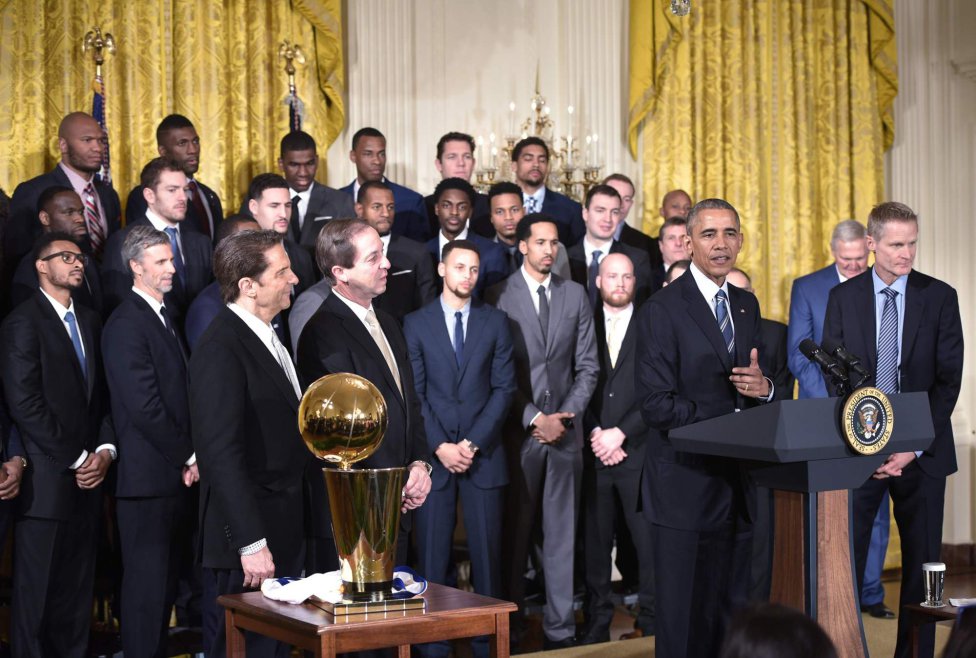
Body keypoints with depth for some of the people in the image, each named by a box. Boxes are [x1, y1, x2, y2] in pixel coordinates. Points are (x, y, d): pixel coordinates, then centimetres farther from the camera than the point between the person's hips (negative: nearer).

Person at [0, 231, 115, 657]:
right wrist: (76, 459, -11)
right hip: (47, 480, -6)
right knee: (36, 592, 0)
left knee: (77, 590, 8)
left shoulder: (89, 322, 16)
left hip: (87, 477, 7)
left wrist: (105, 450, 2)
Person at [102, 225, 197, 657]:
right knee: (147, 583, -3)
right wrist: (188, 457, -10)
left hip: (173, 475, 9)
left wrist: (188, 457, 8)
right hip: (148, 476, -9)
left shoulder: (160, 315, 17)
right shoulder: (127, 325, -14)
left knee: (164, 583, 13)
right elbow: (145, 407, -19)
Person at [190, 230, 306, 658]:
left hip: (284, 534, 9)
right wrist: (251, 543, -24)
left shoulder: (269, 338, 13)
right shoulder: (221, 350, -17)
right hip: (251, 543, -9)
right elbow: (222, 456, -22)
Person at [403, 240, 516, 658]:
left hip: (483, 453, 1)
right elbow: (414, 394, -1)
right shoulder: (416, 324, 4)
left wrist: (474, 442, -7)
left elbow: (504, 388, 3)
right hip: (433, 453, -1)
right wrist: (440, 446, -10)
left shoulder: (495, 321, 8)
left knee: (486, 550, 2)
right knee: (433, 554, 1)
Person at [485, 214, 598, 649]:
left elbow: (587, 366, 9)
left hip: (566, 430, 3)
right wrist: (535, 419, -10)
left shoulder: (575, 295, 10)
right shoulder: (500, 296, -1)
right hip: (519, 430, -3)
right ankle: (510, 625, 13)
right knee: (515, 532, 4)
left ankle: (560, 627, 9)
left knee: (561, 532, 4)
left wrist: (566, 416, -2)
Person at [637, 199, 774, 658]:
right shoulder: (662, 310, -8)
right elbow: (657, 405, -15)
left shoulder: (747, 305, 14)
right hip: (687, 486, -6)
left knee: (733, 616, 11)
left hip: (739, 487, 6)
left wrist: (764, 389, -6)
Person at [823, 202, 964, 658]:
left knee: (921, 561, 5)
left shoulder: (940, 297, 2)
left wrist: (914, 446, -11)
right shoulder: (843, 297, 4)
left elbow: (948, 380, -2)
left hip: (921, 452, 0)